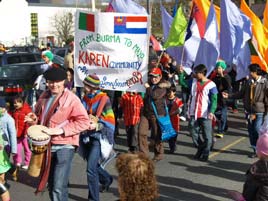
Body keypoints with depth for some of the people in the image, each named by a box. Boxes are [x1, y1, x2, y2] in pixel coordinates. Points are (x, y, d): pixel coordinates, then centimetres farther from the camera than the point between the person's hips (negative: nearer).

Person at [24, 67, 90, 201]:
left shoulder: (71, 99, -14)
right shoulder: (44, 97, 8)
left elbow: (84, 121, -19)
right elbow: (40, 115, 24)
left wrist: (60, 130, -24)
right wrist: (35, 120, -1)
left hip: (64, 146, -7)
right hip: (46, 145, 7)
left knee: (58, 188, -14)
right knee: (51, 185, 19)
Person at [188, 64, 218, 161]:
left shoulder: (211, 85, -10)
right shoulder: (194, 82, 8)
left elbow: (214, 100, -13)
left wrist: (211, 111, -20)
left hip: (205, 114, -6)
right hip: (194, 113, 6)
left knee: (207, 135, 2)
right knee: (193, 132, 10)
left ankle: (205, 154, 14)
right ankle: (200, 148, 31)